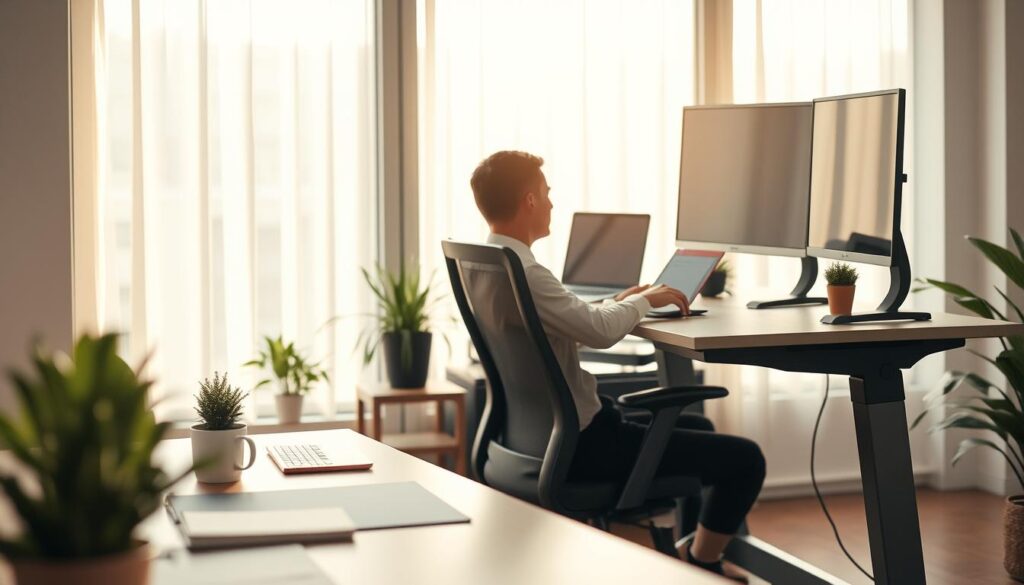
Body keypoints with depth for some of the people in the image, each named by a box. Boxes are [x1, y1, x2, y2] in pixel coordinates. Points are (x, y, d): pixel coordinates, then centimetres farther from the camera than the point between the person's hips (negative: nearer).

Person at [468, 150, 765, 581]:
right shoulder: (520, 270, -25)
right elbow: (599, 331, -31)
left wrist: (620, 302, 7)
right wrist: (644, 301, -13)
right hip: (578, 442, -11)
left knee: (698, 427, 29)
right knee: (745, 459, -6)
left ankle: (705, 550, 33)